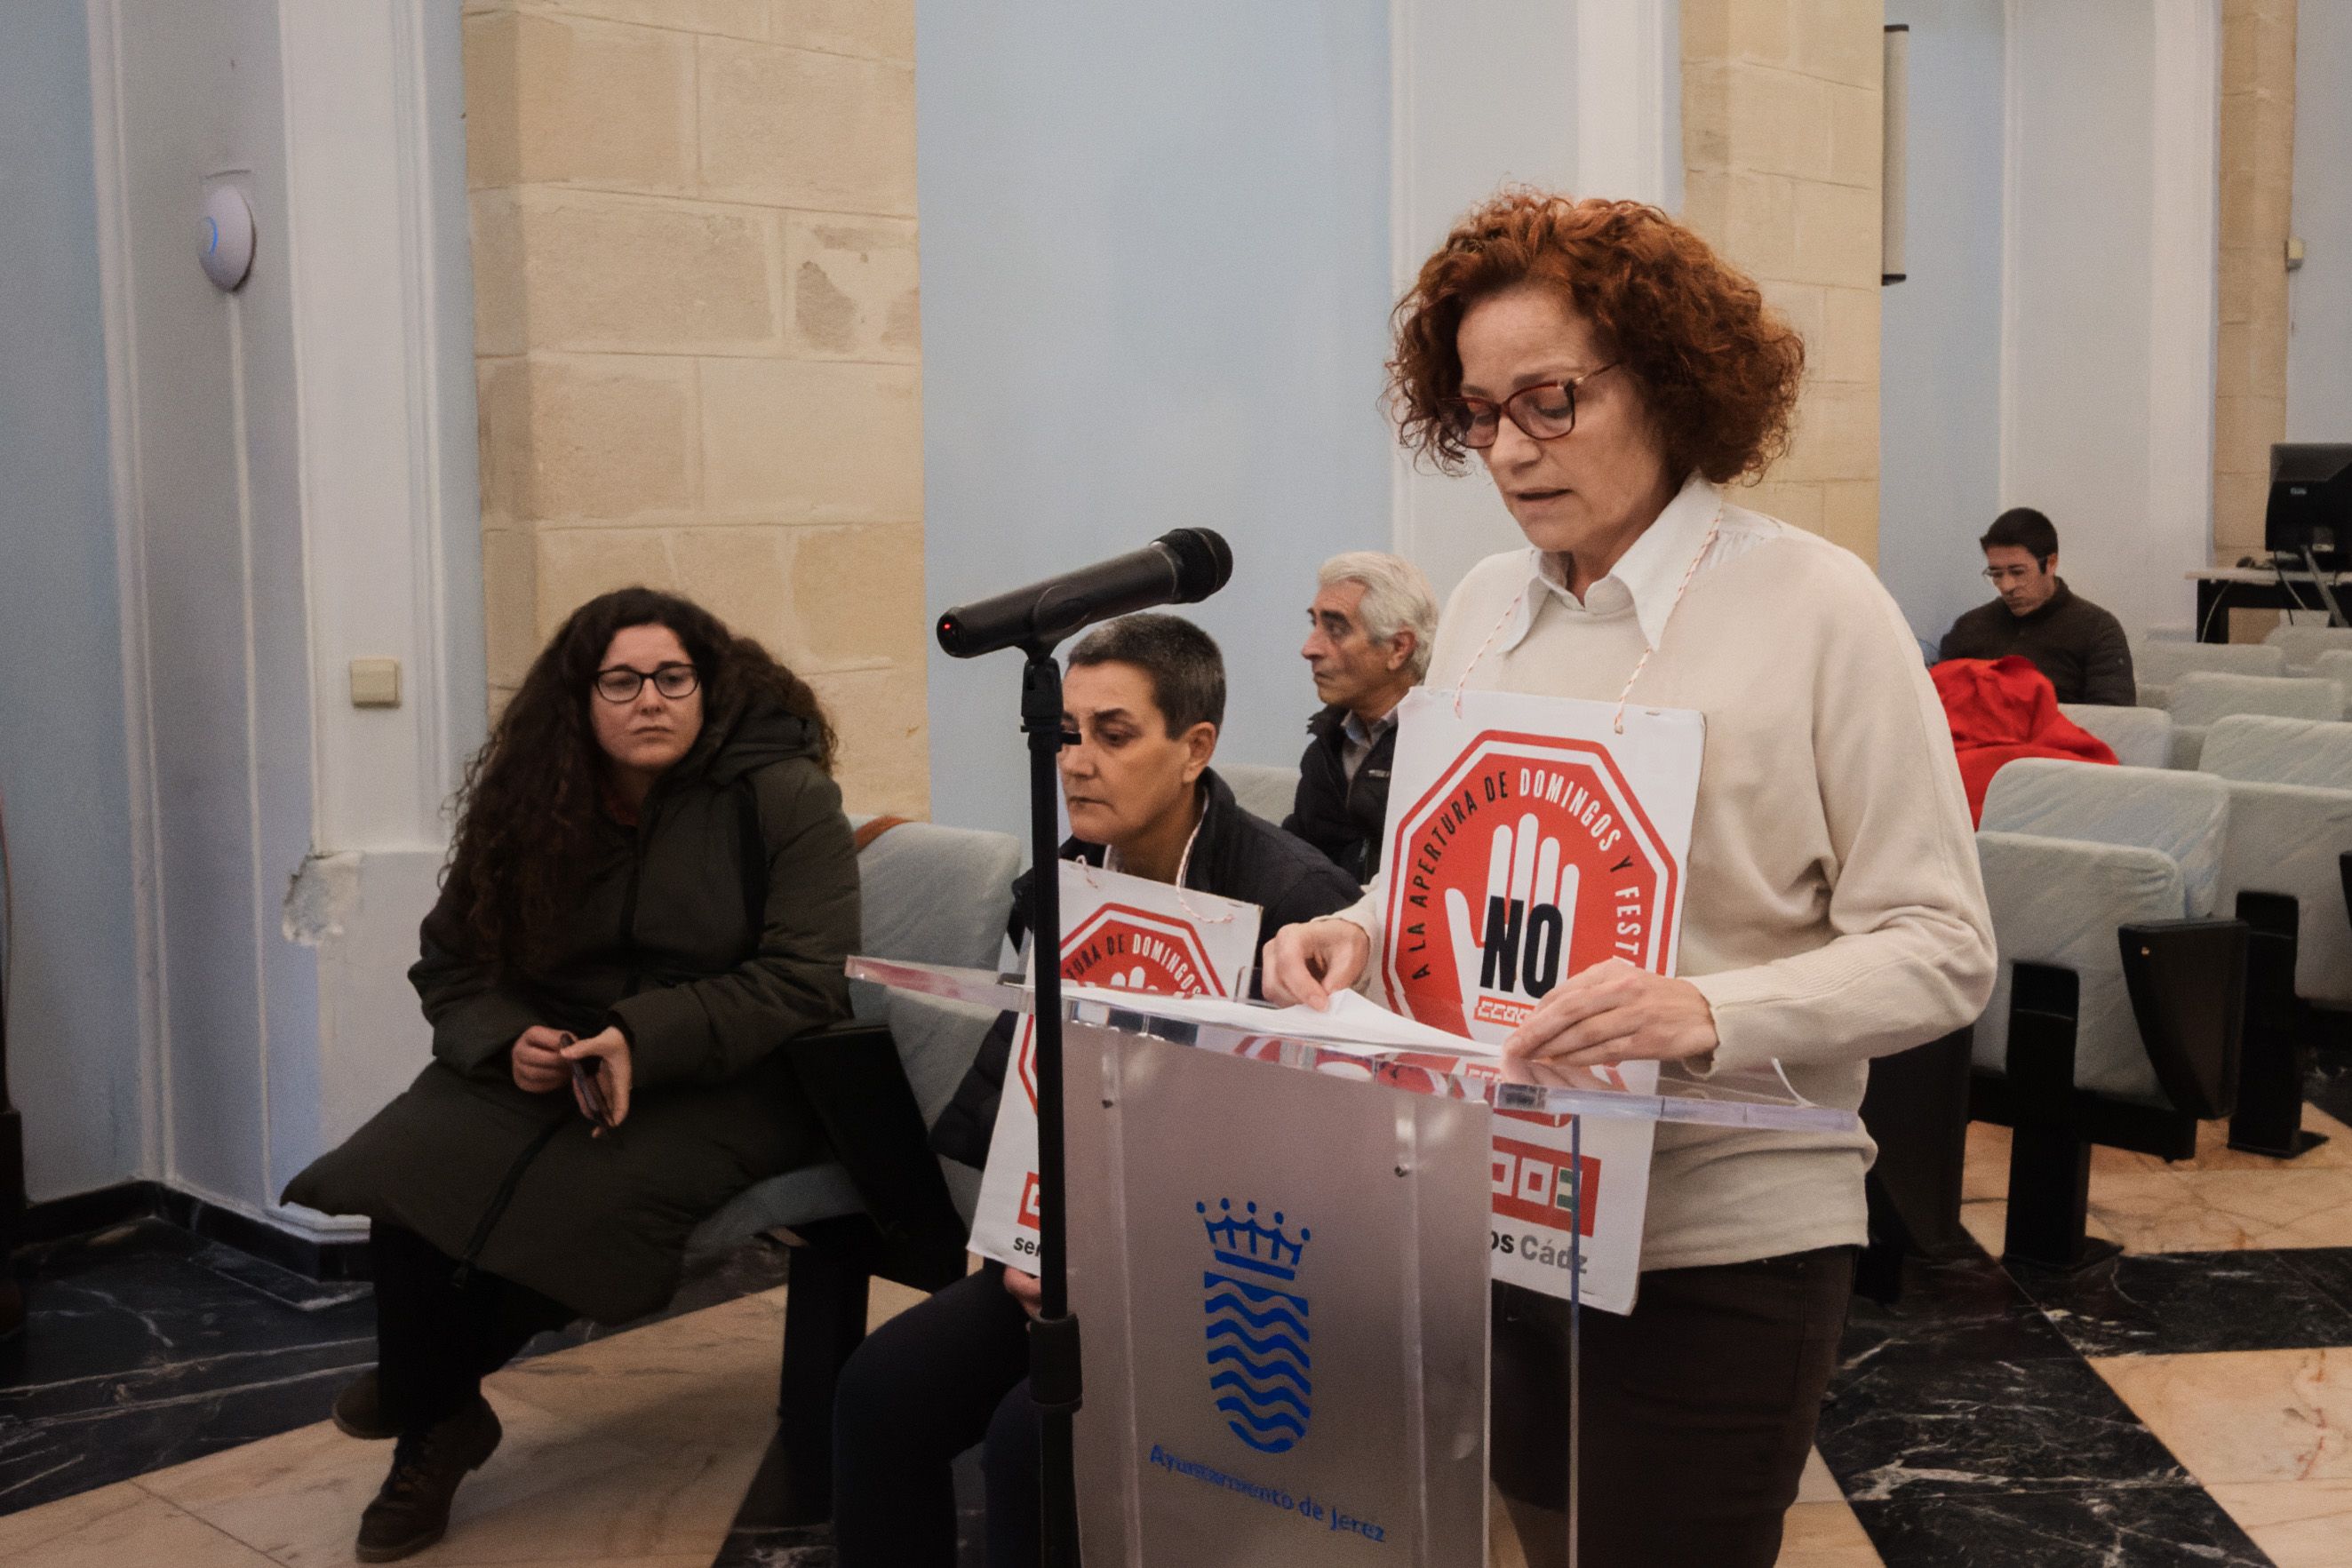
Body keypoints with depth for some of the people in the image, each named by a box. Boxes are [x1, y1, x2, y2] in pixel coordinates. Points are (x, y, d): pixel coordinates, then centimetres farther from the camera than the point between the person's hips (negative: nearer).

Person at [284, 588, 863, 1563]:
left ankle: (431, 1385, 3)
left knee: (575, 1197, -31)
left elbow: (806, 980, -13)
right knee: (412, 1172, -25)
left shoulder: (783, 795, -7)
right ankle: (433, 1430, -1)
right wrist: (508, 1039, -13)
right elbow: (452, 966, 11)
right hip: (552, 1069, 4)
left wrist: (646, 1039, -24)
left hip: (727, 1082, -4)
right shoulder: (534, 805, 8)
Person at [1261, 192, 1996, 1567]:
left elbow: (1942, 949, -12)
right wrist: (1359, 934, -6)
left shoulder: (1815, 606, -10)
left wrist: (1710, 1014, -28)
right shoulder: (1483, 608, 7)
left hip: (1722, 1242, -5)